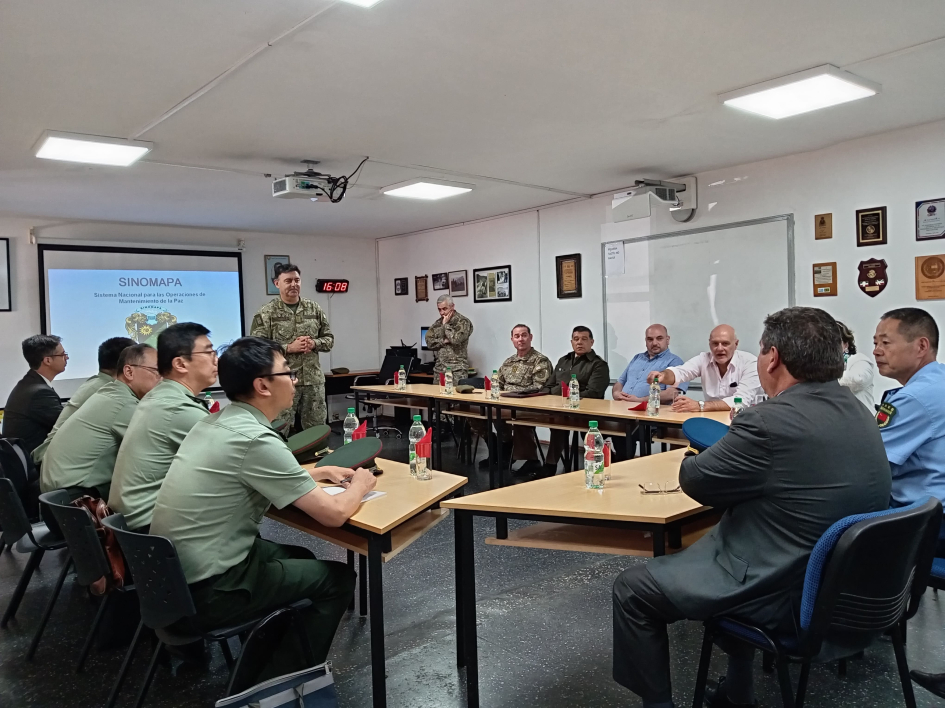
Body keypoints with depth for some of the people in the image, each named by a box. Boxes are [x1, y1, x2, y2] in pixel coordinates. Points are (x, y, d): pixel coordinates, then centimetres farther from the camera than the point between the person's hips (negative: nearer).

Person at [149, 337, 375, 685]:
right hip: (206, 590, -9)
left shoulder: (216, 421, 4)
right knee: (337, 578, 5)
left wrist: (322, 471, 18)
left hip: (174, 572, 9)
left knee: (301, 558, 24)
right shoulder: (255, 439, -24)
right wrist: (359, 485, 0)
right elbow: (333, 514, -21)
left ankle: (262, 671, 31)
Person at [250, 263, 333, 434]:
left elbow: (329, 339, 11)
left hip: (314, 380, 4)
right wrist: (288, 348, -18)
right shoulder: (266, 313, -4)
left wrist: (314, 343, -10)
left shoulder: (315, 309, 8)